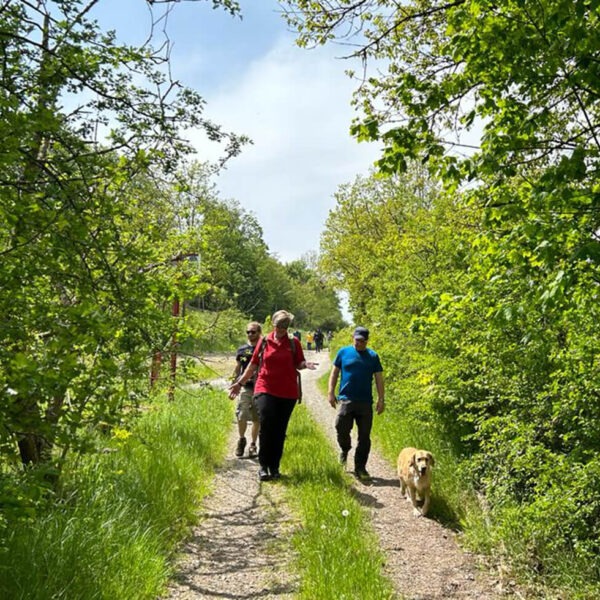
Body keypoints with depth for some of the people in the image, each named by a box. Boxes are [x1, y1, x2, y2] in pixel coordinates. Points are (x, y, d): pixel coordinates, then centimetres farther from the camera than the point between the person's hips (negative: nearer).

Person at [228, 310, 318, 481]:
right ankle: (263, 466, 0)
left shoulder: (293, 343, 4)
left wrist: (306, 364, -18)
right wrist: (240, 383, 7)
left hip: (287, 393, 1)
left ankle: (274, 467, 18)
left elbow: (299, 364, 5)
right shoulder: (264, 341, 5)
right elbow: (253, 364, 9)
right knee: (266, 427, -12)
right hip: (265, 390, -1)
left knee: (280, 431, 7)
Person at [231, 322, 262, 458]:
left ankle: (253, 445, 21)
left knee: (257, 419, 6)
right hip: (245, 388, 1)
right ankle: (241, 439, 16)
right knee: (241, 417, -9)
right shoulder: (241, 350, 8)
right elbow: (237, 370, 15)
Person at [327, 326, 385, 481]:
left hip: (366, 402, 1)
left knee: (364, 436, 3)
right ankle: (345, 450, 27)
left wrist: (381, 399, 2)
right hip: (346, 400, -1)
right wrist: (331, 392, 0)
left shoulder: (373, 356, 8)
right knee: (342, 429, -7)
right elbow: (334, 373, 8)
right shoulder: (343, 352, 5)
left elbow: (379, 379, 8)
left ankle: (360, 468, 13)